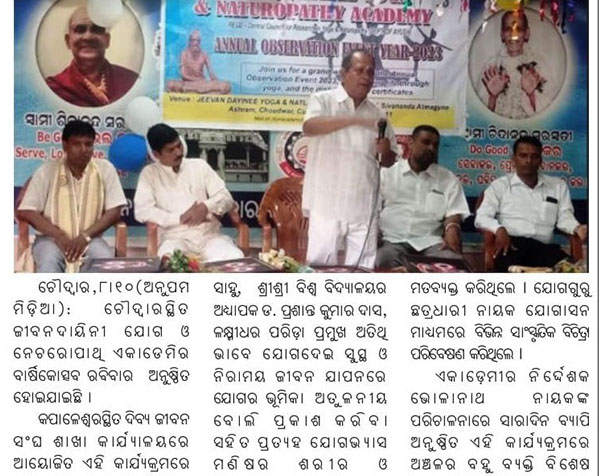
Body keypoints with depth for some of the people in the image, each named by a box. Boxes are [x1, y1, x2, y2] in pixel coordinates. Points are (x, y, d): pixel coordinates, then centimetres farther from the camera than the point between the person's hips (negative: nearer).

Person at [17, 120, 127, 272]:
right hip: (51, 238, -1)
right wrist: (58, 235, -18)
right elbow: (25, 211, -6)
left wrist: (85, 236, -17)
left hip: (89, 239, 1)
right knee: (49, 262, -33)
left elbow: (114, 211, -4)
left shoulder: (105, 169, -2)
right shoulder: (47, 171, -5)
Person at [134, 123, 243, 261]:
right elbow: (142, 211, -4)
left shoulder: (200, 166, 15)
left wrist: (206, 207, -12)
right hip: (176, 238, -3)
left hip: (210, 235, 3)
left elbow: (226, 198, 11)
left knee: (235, 259, -29)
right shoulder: (149, 173, 9)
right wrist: (180, 218, -10)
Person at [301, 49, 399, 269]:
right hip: (327, 205, -4)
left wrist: (385, 151, -8)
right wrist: (355, 120, -30)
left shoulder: (377, 113, 13)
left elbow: (390, 161, 17)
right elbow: (309, 127, -21)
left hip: (363, 208, 4)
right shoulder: (323, 100, 1)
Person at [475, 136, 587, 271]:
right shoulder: (500, 185, 15)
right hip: (511, 244, -3)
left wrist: (577, 228, -9)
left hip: (544, 247, 3)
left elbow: (564, 216, 16)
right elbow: (482, 217, 7)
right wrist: (499, 229, -15)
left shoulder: (558, 186, 24)